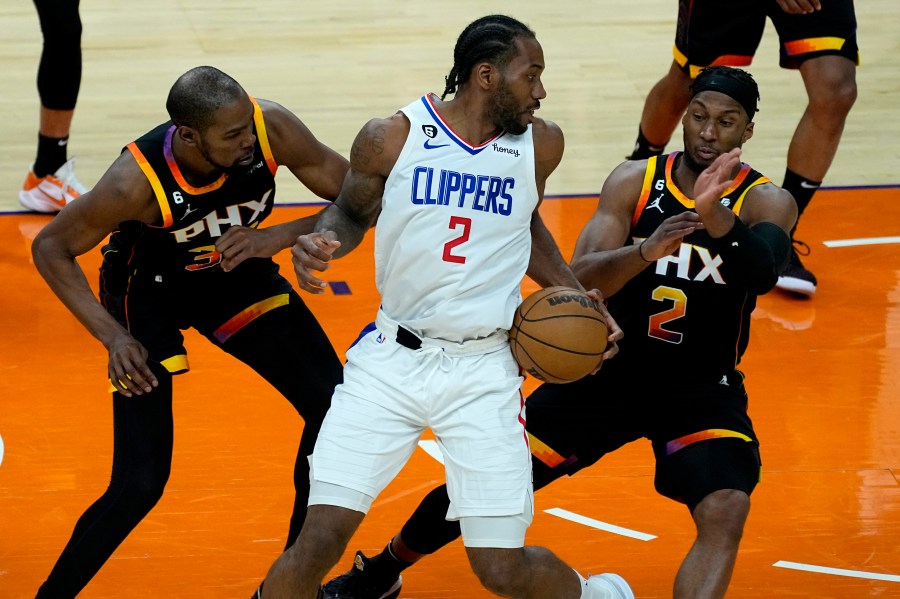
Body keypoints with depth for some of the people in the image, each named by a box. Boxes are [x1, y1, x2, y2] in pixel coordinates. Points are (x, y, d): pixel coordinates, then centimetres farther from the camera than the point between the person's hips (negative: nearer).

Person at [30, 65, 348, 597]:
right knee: (141, 484, -11)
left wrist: (276, 237, -34)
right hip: (150, 290, -4)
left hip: (236, 269, 4)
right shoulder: (137, 182, -36)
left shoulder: (271, 129, -29)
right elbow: (52, 247, -20)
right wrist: (112, 335, -29)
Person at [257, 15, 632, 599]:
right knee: (320, 539, -12)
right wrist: (322, 242, -10)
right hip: (392, 358, -1)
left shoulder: (540, 144, 2)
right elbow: (352, 212, 12)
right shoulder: (392, 137, -5)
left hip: (484, 370, 1)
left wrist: (575, 294, 10)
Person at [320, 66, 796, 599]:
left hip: (703, 392, -2)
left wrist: (716, 216, -56)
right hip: (610, 371, 2)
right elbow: (581, 281, -20)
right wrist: (646, 251, -41)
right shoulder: (635, 182, -9)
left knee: (726, 512, -27)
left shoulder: (766, 202, -14)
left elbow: (762, 275, -36)